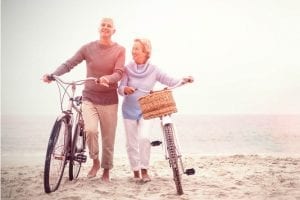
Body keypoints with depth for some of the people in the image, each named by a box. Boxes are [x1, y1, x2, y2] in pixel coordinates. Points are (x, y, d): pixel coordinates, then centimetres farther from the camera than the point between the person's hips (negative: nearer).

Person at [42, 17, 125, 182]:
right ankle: (95, 161, 5)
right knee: (90, 130, -22)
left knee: (108, 138, 5)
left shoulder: (119, 50, -3)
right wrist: (52, 75, -22)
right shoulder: (88, 48, 0)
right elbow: (69, 64, -6)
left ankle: (106, 170, 27)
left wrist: (108, 78, -36)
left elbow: (119, 73, -14)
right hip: (89, 97, 0)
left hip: (109, 100, 0)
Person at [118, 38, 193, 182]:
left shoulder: (153, 70, -5)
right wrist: (125, 89, -33)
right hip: (129, 110, 1)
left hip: (146, 110, -1)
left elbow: (170, 81, -8)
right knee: (131, 142, 5)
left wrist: (183, 80, -26)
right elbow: (120, 89, -10)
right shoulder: (128, 69, -5)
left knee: (144, 137, -20)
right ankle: (135, 171, 20)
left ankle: (144, 170, -4)